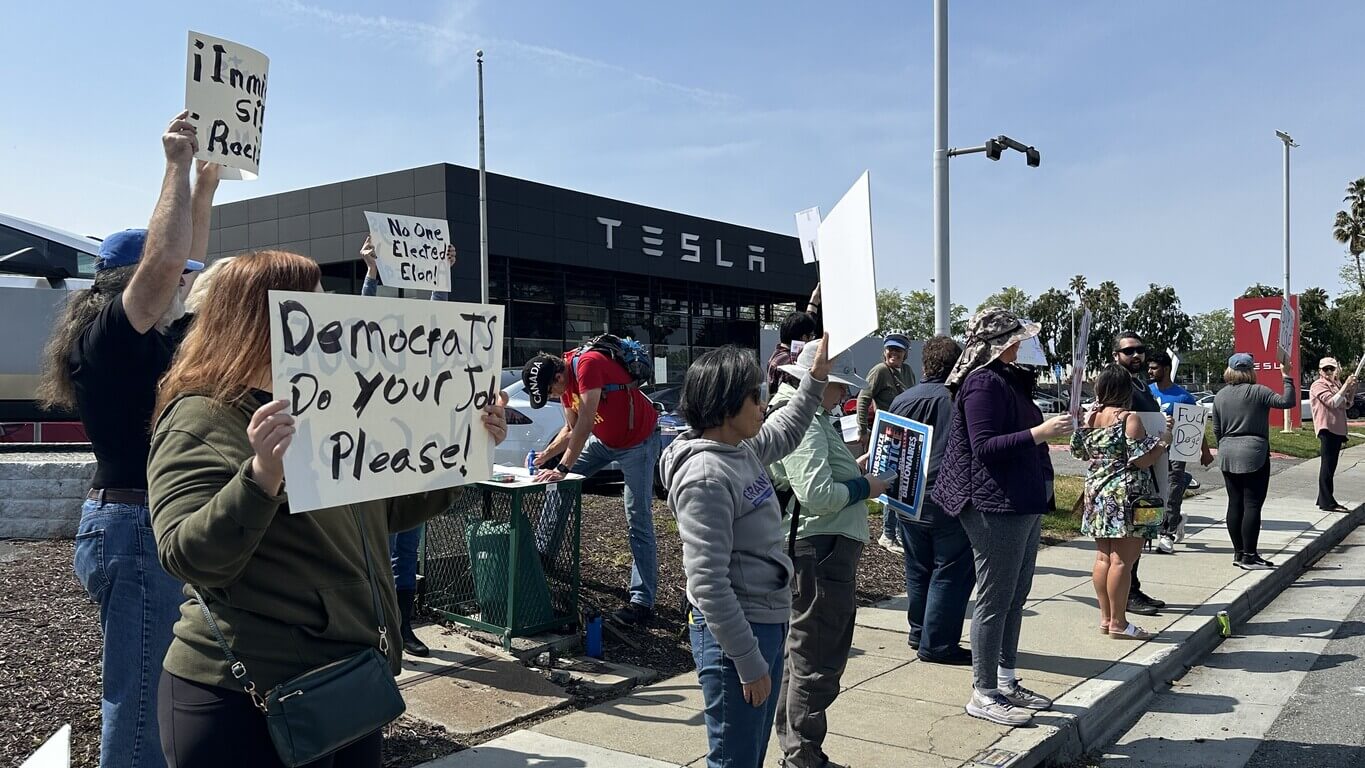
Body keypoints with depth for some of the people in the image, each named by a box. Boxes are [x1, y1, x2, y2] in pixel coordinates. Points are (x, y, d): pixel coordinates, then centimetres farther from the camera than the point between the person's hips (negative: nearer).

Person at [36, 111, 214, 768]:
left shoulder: (137, 339, 12)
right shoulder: (108, 338, -14)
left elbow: (183, 261, 22)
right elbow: (163, 257, -28)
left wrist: (204, 186, 19)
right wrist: (177, 165, -19)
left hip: (139, 525, 10)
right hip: (135, 527, -10)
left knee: (142, 694, 19)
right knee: (139, 705, -5)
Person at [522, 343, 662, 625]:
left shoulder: (588, 364, -29)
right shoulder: (564, 378, -2)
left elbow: (586, 424, -34)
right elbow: (571, 429, 7)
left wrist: (561, 468, -33)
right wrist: (545, 457, -5)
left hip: (637, 441, -8)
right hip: (602, 439, 9)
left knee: (638, 522, -10)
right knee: (558, 483, 7)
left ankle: (642, 601, -9)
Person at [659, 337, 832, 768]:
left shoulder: (742, 448, 6)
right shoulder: (706, 477, -22)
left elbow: (786, 433, 32)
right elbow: (707, 582, -25)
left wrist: (815, 378, 24)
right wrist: (749, 663, -22)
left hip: (768, 624, 10)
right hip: (732, 633, -10)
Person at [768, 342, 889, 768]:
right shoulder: (804, 423, -19)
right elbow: (817, 494, -26)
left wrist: (856, 469, 10)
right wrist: (864, 487, -12)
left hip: (816, 549, 11)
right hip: (822, 547, -11)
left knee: (802, 653, 20)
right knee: (817, 660, 0)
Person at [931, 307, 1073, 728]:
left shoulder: (1007, 379, 16)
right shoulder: (983, 383, -16)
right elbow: (984, 447, -23)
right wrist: (1039, 433, -27)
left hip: (1023, 503, 11)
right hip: (996, 507, -11)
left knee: (1015, 597, 16)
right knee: (995, 600, -4)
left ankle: (1006, 681, 27)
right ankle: (983, 694, 6)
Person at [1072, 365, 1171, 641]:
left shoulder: (1090, 417, 6)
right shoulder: (1129, 419, -13)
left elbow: (1080, 452, 19)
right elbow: (1143, 461, -16)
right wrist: (1163, 440, -2)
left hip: (1096, 492, 7)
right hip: (1125, 495, -7)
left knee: (1103, 557, 11)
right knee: (1122, 560, -3)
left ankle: (1105, 617, 17)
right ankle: (1118, 623, 1)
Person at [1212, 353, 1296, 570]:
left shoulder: (1220, 396, 8)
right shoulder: (1257, 392, -9)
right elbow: (1287, 401, -16)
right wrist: (1287, 377, -10)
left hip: (1227, 456, 6)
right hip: (1254, 456, -6)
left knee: (1235, 504, 10)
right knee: (1252, 505, -3)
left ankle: (1239, 553, 15)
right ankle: (1249, 556, -2)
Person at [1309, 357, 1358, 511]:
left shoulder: (1336, 384, 17)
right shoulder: (1318, 385, -8)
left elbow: (1348, 403, 19)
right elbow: (1333, 402, -20)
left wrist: (1352, 388, 5)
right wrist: (1345, 386, -20)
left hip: (1337, 429, 9)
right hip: (1327, 429, -9)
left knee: (1331, 465, 13)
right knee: (1328, 465, -9)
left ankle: (1324, 499, 19)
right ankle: (1327, 502, -9)